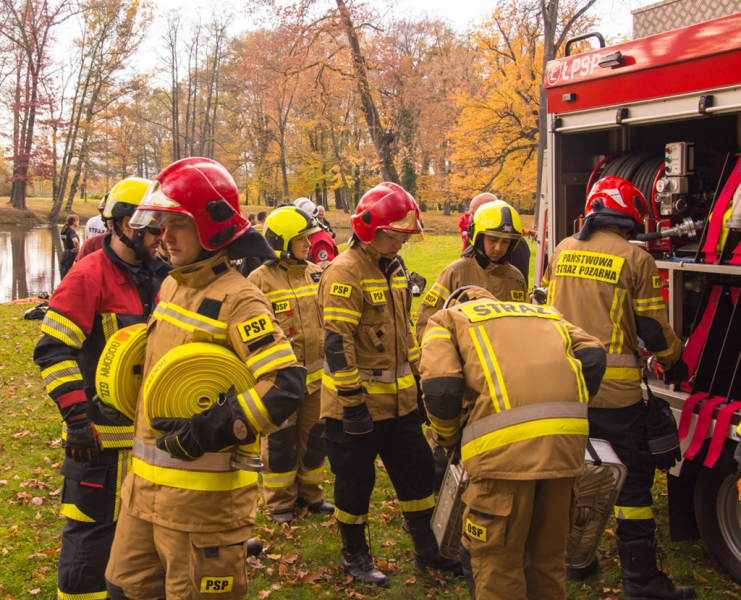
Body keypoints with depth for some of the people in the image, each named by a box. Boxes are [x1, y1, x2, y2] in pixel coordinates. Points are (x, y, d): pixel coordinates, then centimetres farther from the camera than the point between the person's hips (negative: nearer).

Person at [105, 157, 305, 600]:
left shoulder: (237, 300, -16)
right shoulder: (171, 286, 10)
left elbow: (286, 386, -25)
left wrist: (205, 432, -25)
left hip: (203, 493, -8)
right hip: (145, 482, 8)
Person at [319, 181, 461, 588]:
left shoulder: (393, 270, 10)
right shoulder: (344, 273, -18)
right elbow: (337, 344, -22)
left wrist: (418, 378, 19)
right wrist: (352, 402, -22)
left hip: (399, 400, 8)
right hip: (356, 403, -8)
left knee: (417, 470, 14)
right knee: (355, 481, 6)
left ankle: (426, 547, 29)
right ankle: (354, 555, 24)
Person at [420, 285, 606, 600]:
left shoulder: (447, 320, 17)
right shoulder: (544, 313, 30)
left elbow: (440, 388, 0)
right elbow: (593, 356, 14)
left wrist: (449, 440, 17)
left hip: (505, 443, -5)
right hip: (567, 441, 5)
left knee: (496, 560, 10)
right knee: (549, 555, 22)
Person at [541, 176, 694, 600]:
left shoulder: (564, 251, 7)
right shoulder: (635, 259, -9)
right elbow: (652, 328, -7)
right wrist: (674, 361, 11)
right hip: (615, 389, -6)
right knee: (634, 478, 3)